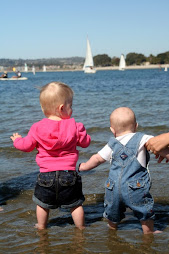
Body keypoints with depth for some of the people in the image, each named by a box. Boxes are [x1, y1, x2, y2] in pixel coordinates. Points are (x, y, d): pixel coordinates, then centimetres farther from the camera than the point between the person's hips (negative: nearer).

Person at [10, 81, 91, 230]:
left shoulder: (37, 128, -5)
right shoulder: (74, 126, -8)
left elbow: (26, 145, 2)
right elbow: (85, 142, 3)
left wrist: (17, 140, 24)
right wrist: (81, 131, 24)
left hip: (46, 174, 1)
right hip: (69, 173, -1)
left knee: (43, 204, 21)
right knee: (76, 204, 14)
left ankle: (41, 227, 36)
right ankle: (81, 228, 25)